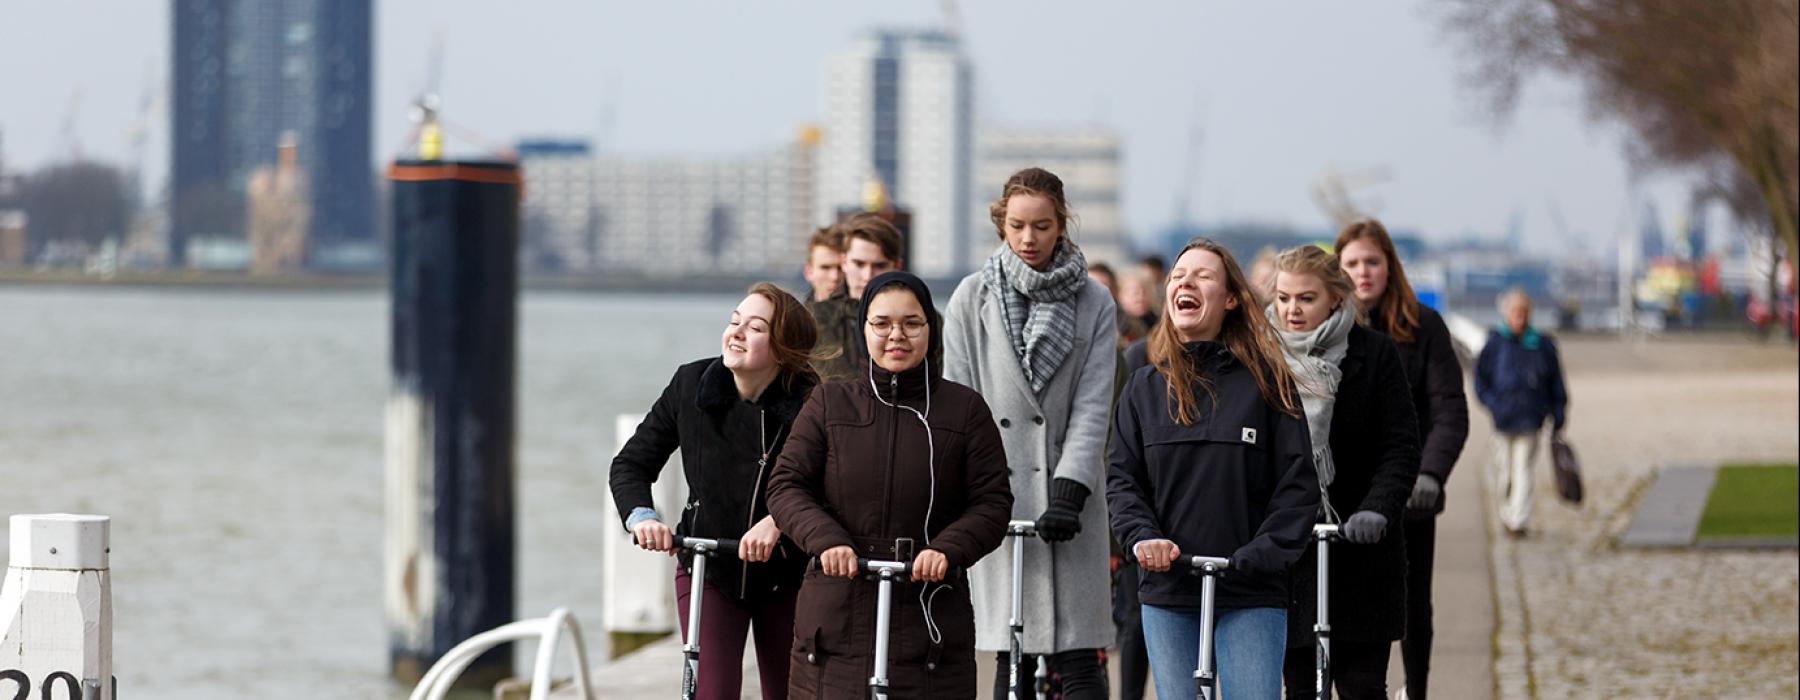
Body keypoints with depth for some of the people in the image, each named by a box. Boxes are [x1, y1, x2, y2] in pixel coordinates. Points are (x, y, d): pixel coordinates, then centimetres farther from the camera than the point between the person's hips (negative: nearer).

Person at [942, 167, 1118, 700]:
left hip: (1067, 496, 0)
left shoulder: (1093, 304, 6)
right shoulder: (972, 300, 7)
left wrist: (1069, 491, -13)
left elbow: (1092, 407, -1)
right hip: (998, 495, 0)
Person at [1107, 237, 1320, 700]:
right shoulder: (1145, 388, 10)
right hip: (1167, 595, 3)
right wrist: (1143, 537, -12)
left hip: (1251, 597, -3)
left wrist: (1263, 554, -14)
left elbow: (1298, 483, -2)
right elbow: (1121, 477, 7)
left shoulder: (1264, 381, 1)